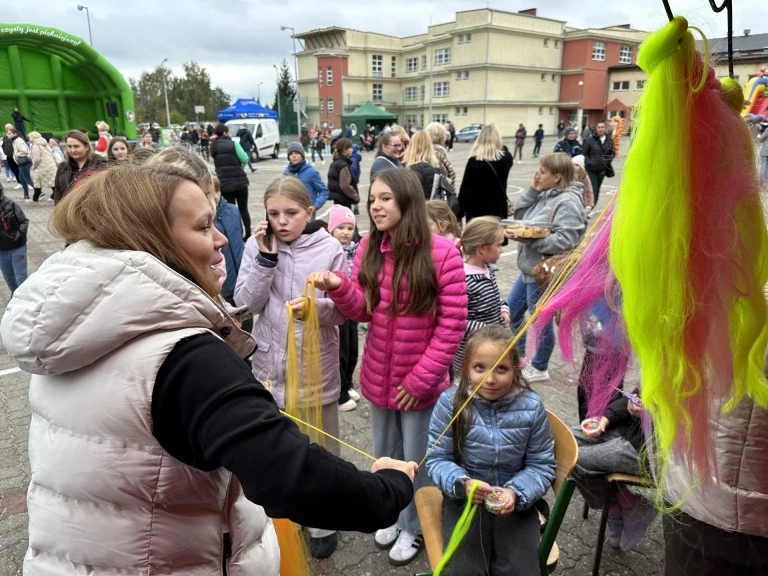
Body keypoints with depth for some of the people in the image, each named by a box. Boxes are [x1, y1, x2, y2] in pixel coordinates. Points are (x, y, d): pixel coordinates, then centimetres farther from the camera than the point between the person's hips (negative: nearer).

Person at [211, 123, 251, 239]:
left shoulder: (214, 147, 7)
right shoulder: (233, 144, -9)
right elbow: (245, 159, -8)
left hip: (224, 183, 3)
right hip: (239, 181, -3)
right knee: (243, 209, 9)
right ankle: (248, 234, 10)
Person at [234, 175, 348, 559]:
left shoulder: (329, 249, -9)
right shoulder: (257, 245, -2)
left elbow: (344, 311, -6)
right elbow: (246, 303, -8)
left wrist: (318, 307, -26)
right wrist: (266, 257, -17)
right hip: (269, 364, 2)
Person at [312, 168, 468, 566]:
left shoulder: (442, 253, -17)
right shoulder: (369, 248, -3)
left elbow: (452, 324, -15)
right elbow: (362, 310, -2)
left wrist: (421, 378, -15)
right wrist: (338, 287, -22)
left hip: (421, 381, -4)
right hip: (379, 377, 5)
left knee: (415, 460, 15)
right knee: (385, 455, 23)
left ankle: (414, 526, 41)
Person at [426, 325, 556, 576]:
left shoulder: (531, 407, -12)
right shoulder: (450, 402, -15)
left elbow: (541, 465, -3)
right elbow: (437, 459, -8)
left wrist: (516, 492, -20)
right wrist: (462, 484, -27)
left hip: (515, 499, 1)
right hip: (466, 498, -1)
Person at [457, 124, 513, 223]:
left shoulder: (474, 161, -12)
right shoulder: (505, 158, -2)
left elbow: (465, 188, -11)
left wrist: (460, 213, -4)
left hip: (476, 211, -3)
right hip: (499, 210, 3)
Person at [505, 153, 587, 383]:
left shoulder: (568, 202, -19)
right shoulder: (544, 195, 9)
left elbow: (565, 240, -28)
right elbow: (520, 214, 9)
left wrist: (527, 239, -28)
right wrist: (532, 190, -3)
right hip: (529, 268, 10)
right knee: (511, 311, 20)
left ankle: (539, 368, 28)